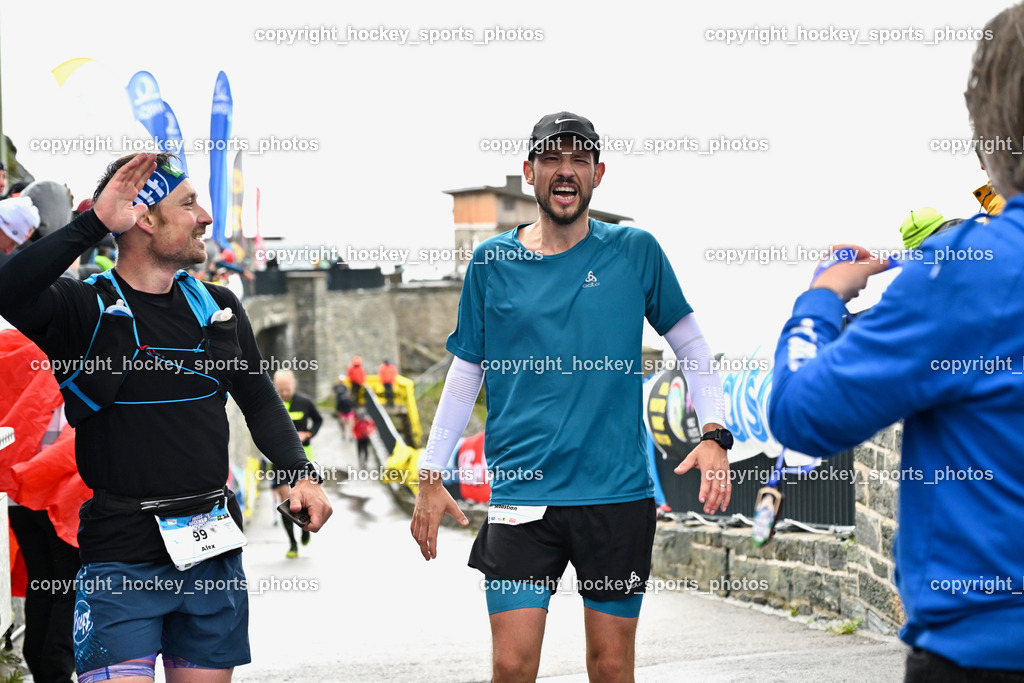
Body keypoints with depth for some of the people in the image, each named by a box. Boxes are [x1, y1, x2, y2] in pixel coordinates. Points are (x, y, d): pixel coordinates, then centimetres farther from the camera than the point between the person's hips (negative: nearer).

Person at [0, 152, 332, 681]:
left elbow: (260, 403, 19)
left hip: (213, 548, 5)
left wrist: (302, 474, 3)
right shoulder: (84, 309, -6)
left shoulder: (218, 308, 11)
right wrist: (94, 223, -28)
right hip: (122, 552, -5)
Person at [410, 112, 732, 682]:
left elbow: (691, 342, 9)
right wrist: (431, 476, 7)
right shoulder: (492, 262, 5)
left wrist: (714, 433, -5)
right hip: (521, 495, 0)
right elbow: (466, 373, 10)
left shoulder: (635, 252, 3)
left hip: (619, 492, 0)